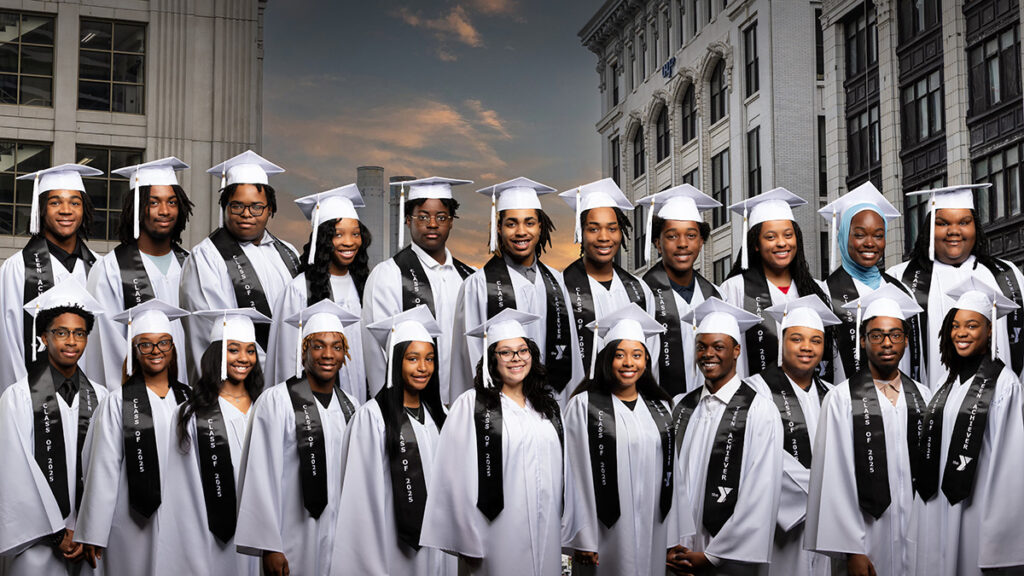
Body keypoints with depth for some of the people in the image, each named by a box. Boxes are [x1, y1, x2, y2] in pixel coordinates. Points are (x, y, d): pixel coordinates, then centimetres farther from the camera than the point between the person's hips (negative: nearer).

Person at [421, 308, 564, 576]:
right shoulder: (471, 404, -6)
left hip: (546, 530, 5)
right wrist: (468, 539, -13)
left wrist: (562, 524, 14)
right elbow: (459, 475, -10)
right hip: (500, 531, -5)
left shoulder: (546, 405, 12)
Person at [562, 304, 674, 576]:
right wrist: (583, 539, -12)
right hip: (609, 531, -4)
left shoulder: (660, 407, 10)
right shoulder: (584, 406, -4)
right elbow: (577, 475, -8)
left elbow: (670, 470, 13)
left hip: (655, 530, 4)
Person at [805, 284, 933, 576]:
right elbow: (835, 478, -8)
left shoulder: (923, 396, 8)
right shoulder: (841, 398, -5)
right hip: (867, 536, -3)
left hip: (918, 530, 3)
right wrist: (852, 551, -13)